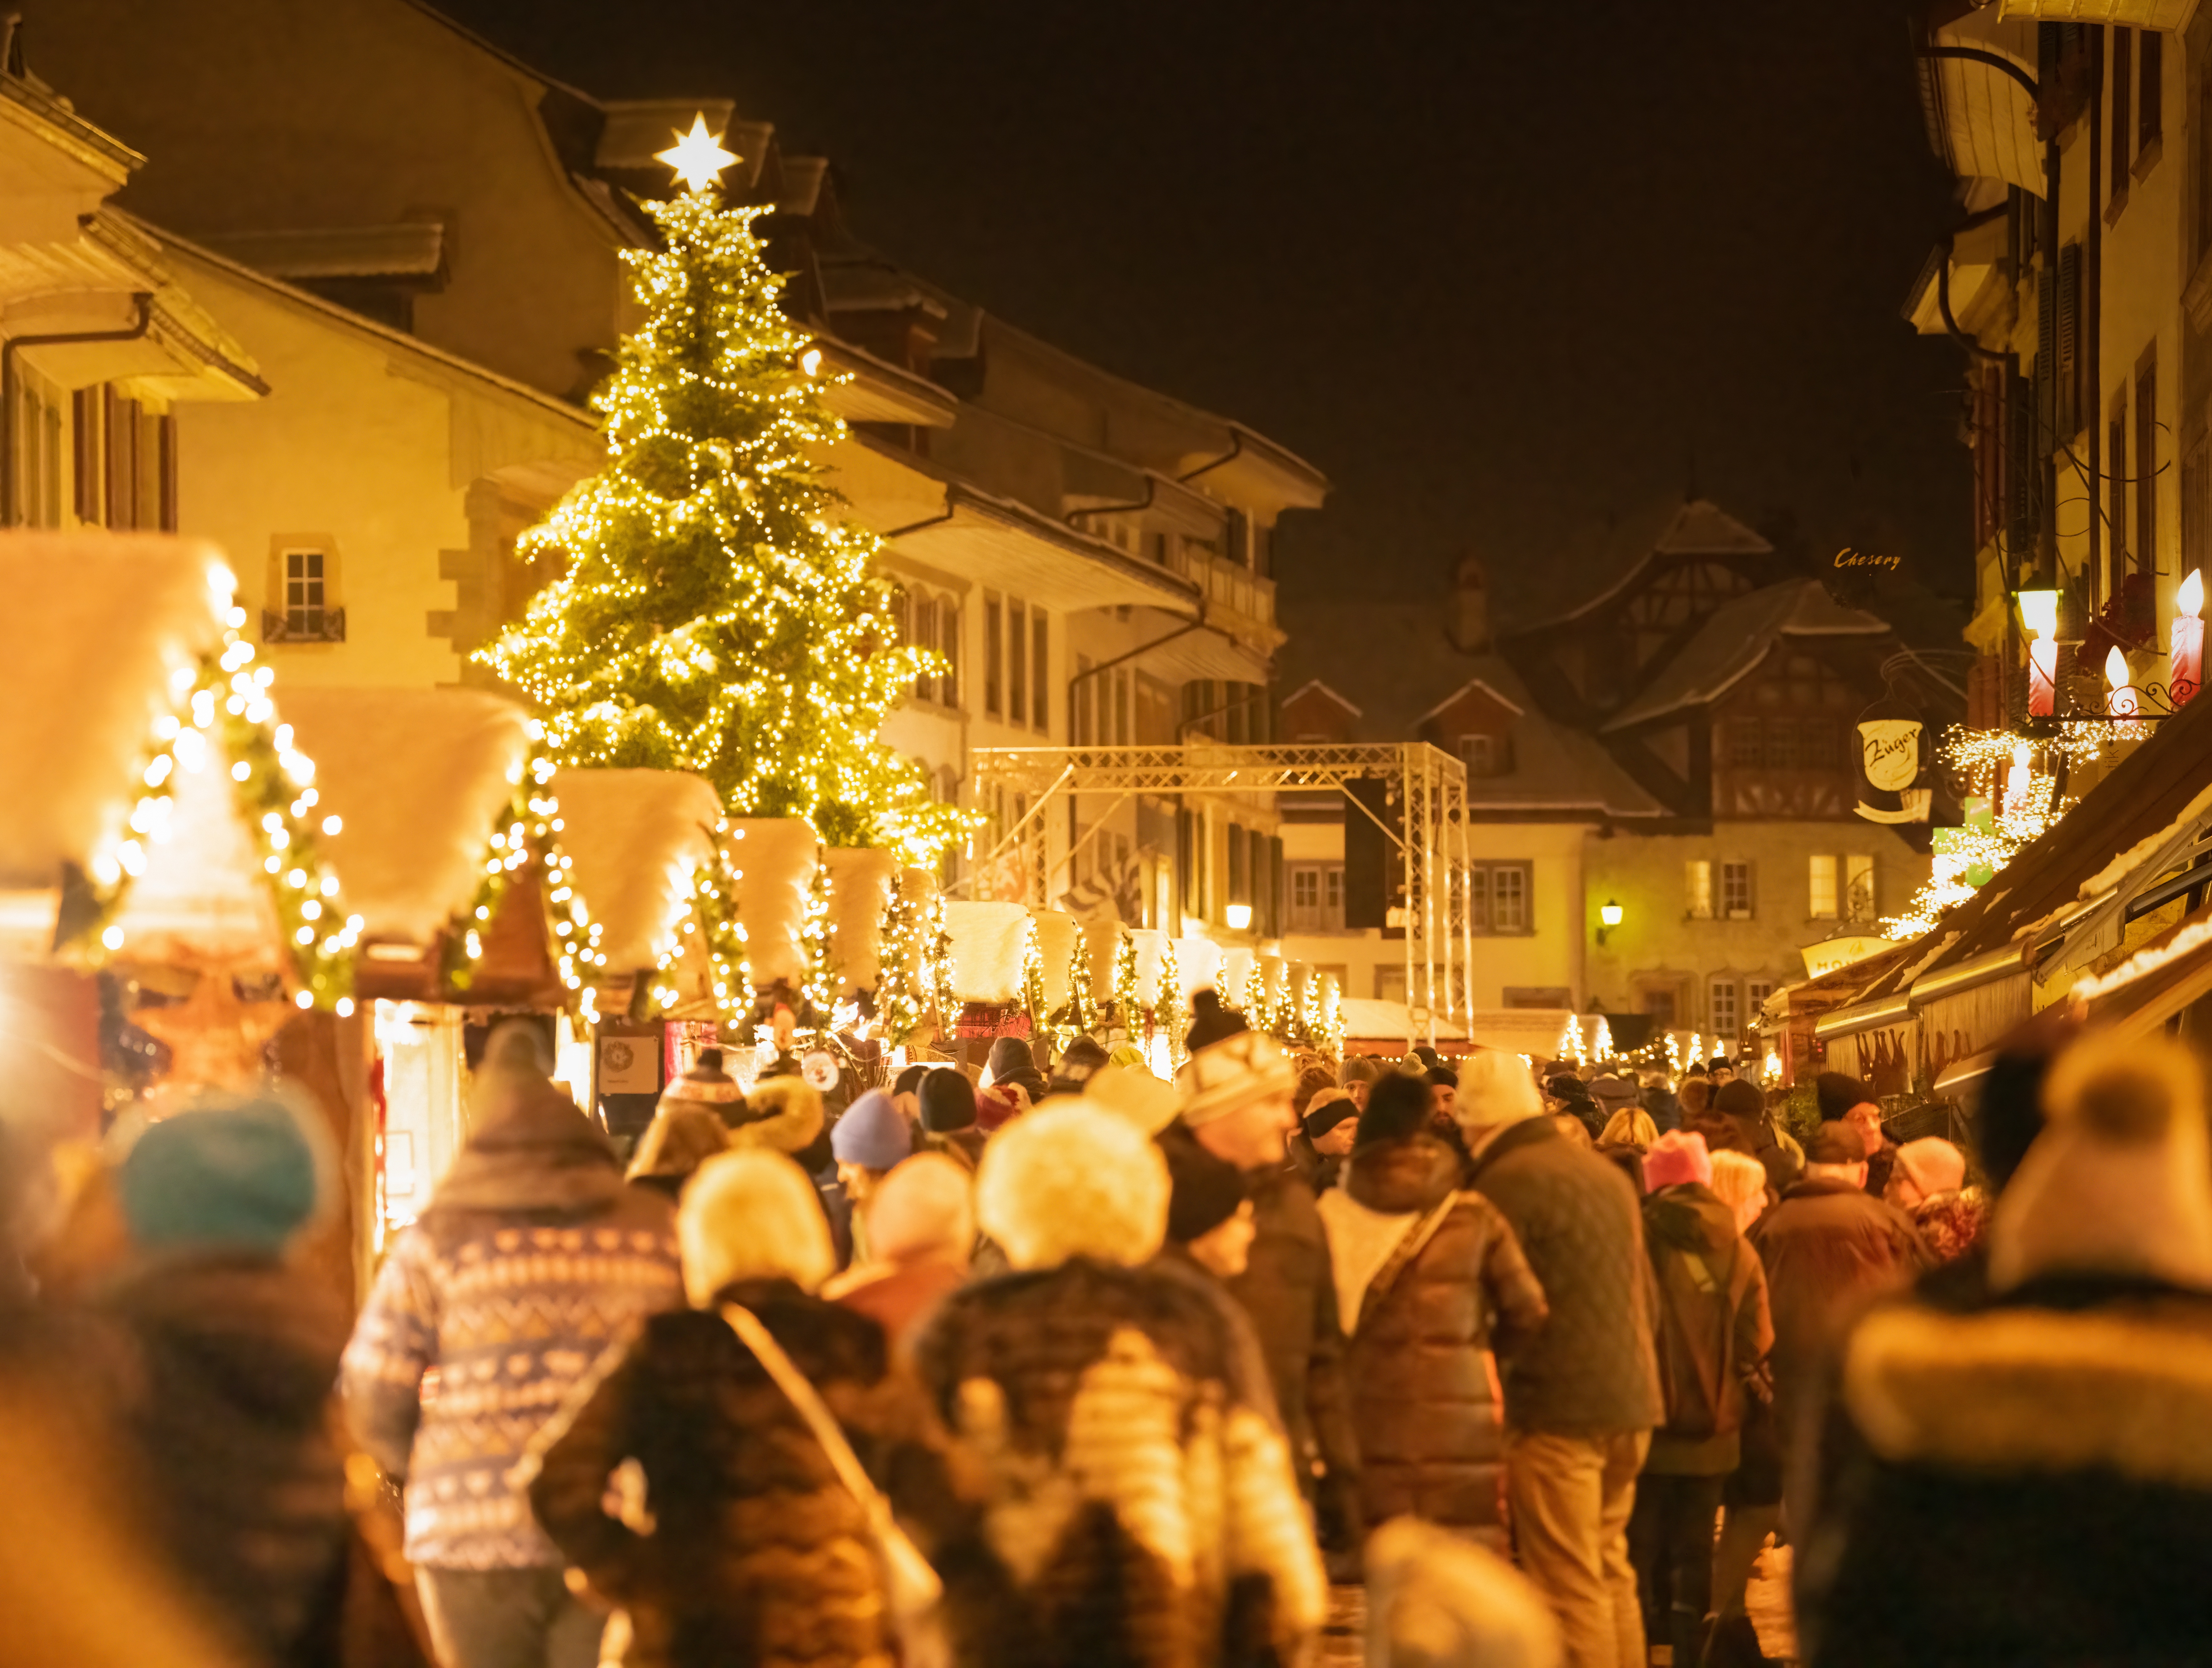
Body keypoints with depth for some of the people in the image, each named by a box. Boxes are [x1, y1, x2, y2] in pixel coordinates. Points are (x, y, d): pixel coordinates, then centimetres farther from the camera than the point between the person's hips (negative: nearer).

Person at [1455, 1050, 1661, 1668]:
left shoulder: (1508, 1182, -12)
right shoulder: (1607, 1174, 14)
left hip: (1555, 1408, -8)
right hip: (1629, 1400, 8)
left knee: (1571, 1588, -6)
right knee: (1611, 1573, 17)